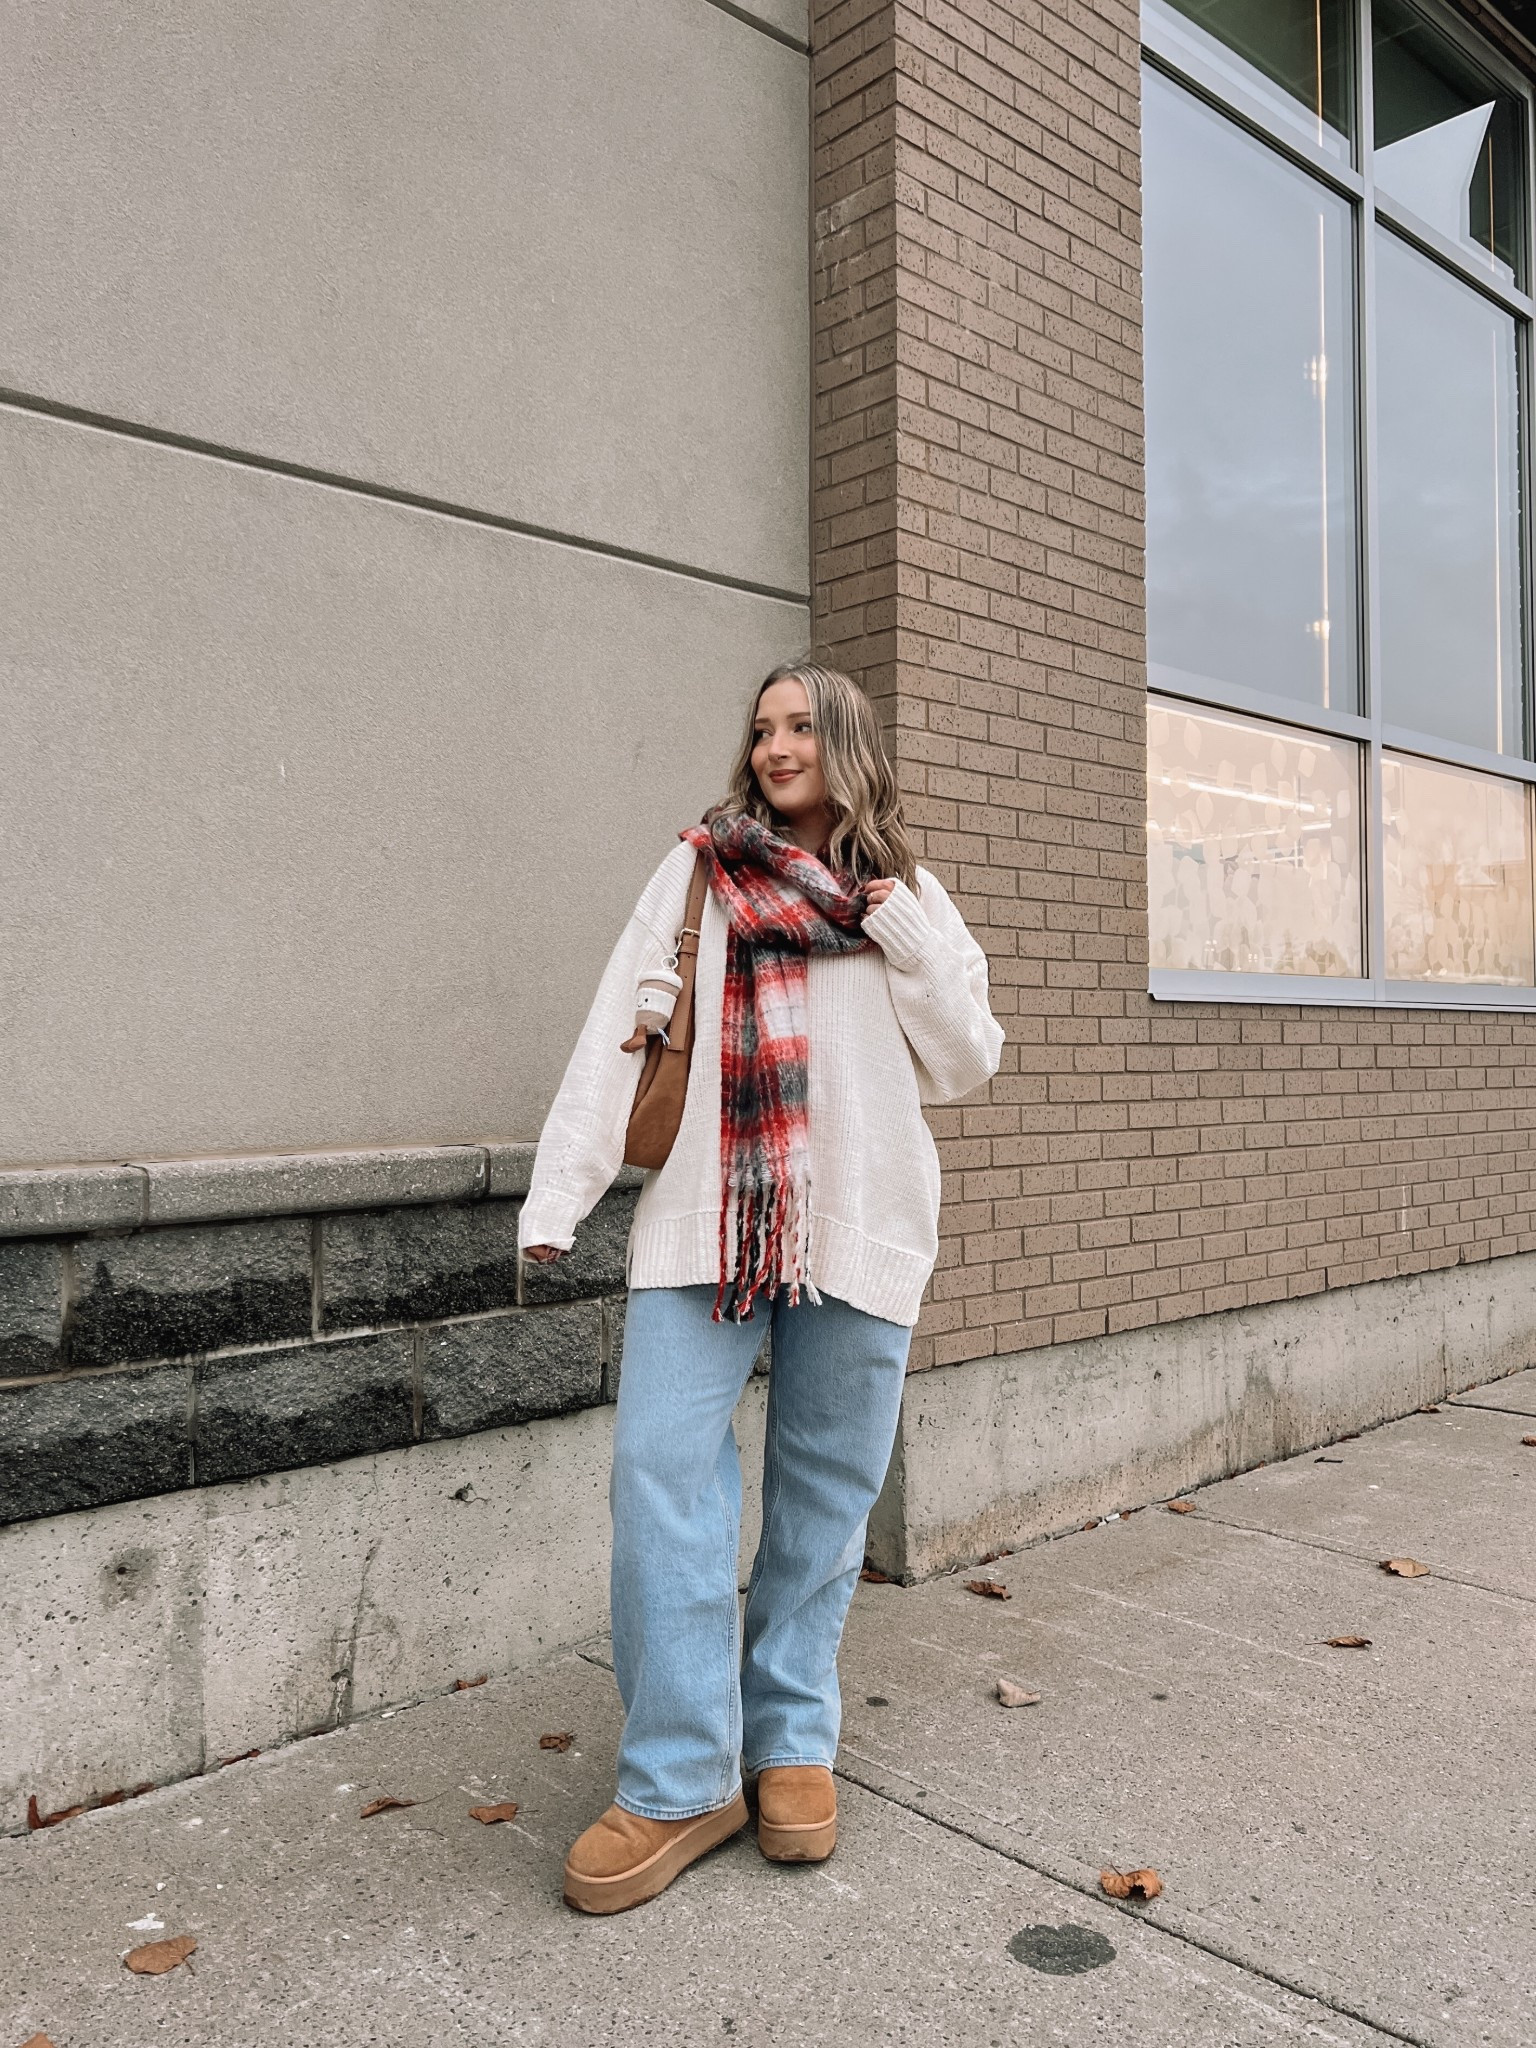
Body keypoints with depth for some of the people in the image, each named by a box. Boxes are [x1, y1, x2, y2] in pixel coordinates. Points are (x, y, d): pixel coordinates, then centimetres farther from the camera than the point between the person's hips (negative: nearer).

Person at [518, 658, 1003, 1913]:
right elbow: (618, 1033, 2)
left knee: (825, 1490, 8)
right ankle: (680, 1783, 3)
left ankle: (795, 1741, 25)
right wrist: (558, 1196, -6)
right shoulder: (700, 871, 9)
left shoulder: (912, 899, 13)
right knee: (662, 1471, -9)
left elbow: (966, 1066, 7)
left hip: (858, 1228, 1)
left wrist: (907, 942, -5)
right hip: (706, 1218, -1)